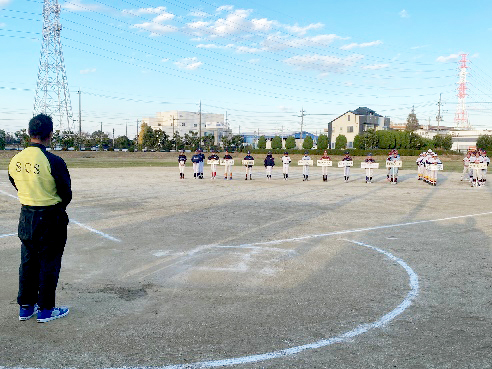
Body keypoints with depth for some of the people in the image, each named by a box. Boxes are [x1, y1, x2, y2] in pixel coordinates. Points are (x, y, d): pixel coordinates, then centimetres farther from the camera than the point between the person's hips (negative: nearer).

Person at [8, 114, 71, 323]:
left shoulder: (15, 160, -2)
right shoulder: (54, 162, -20)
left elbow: (18, 187, 8)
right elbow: (66, 194, -11)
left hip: (26, 217, 6)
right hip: (50, 219, -6)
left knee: (28, 263, 18)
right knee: (48, 264, 7)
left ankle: (25, 307, 28)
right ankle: (45, 310, 17)